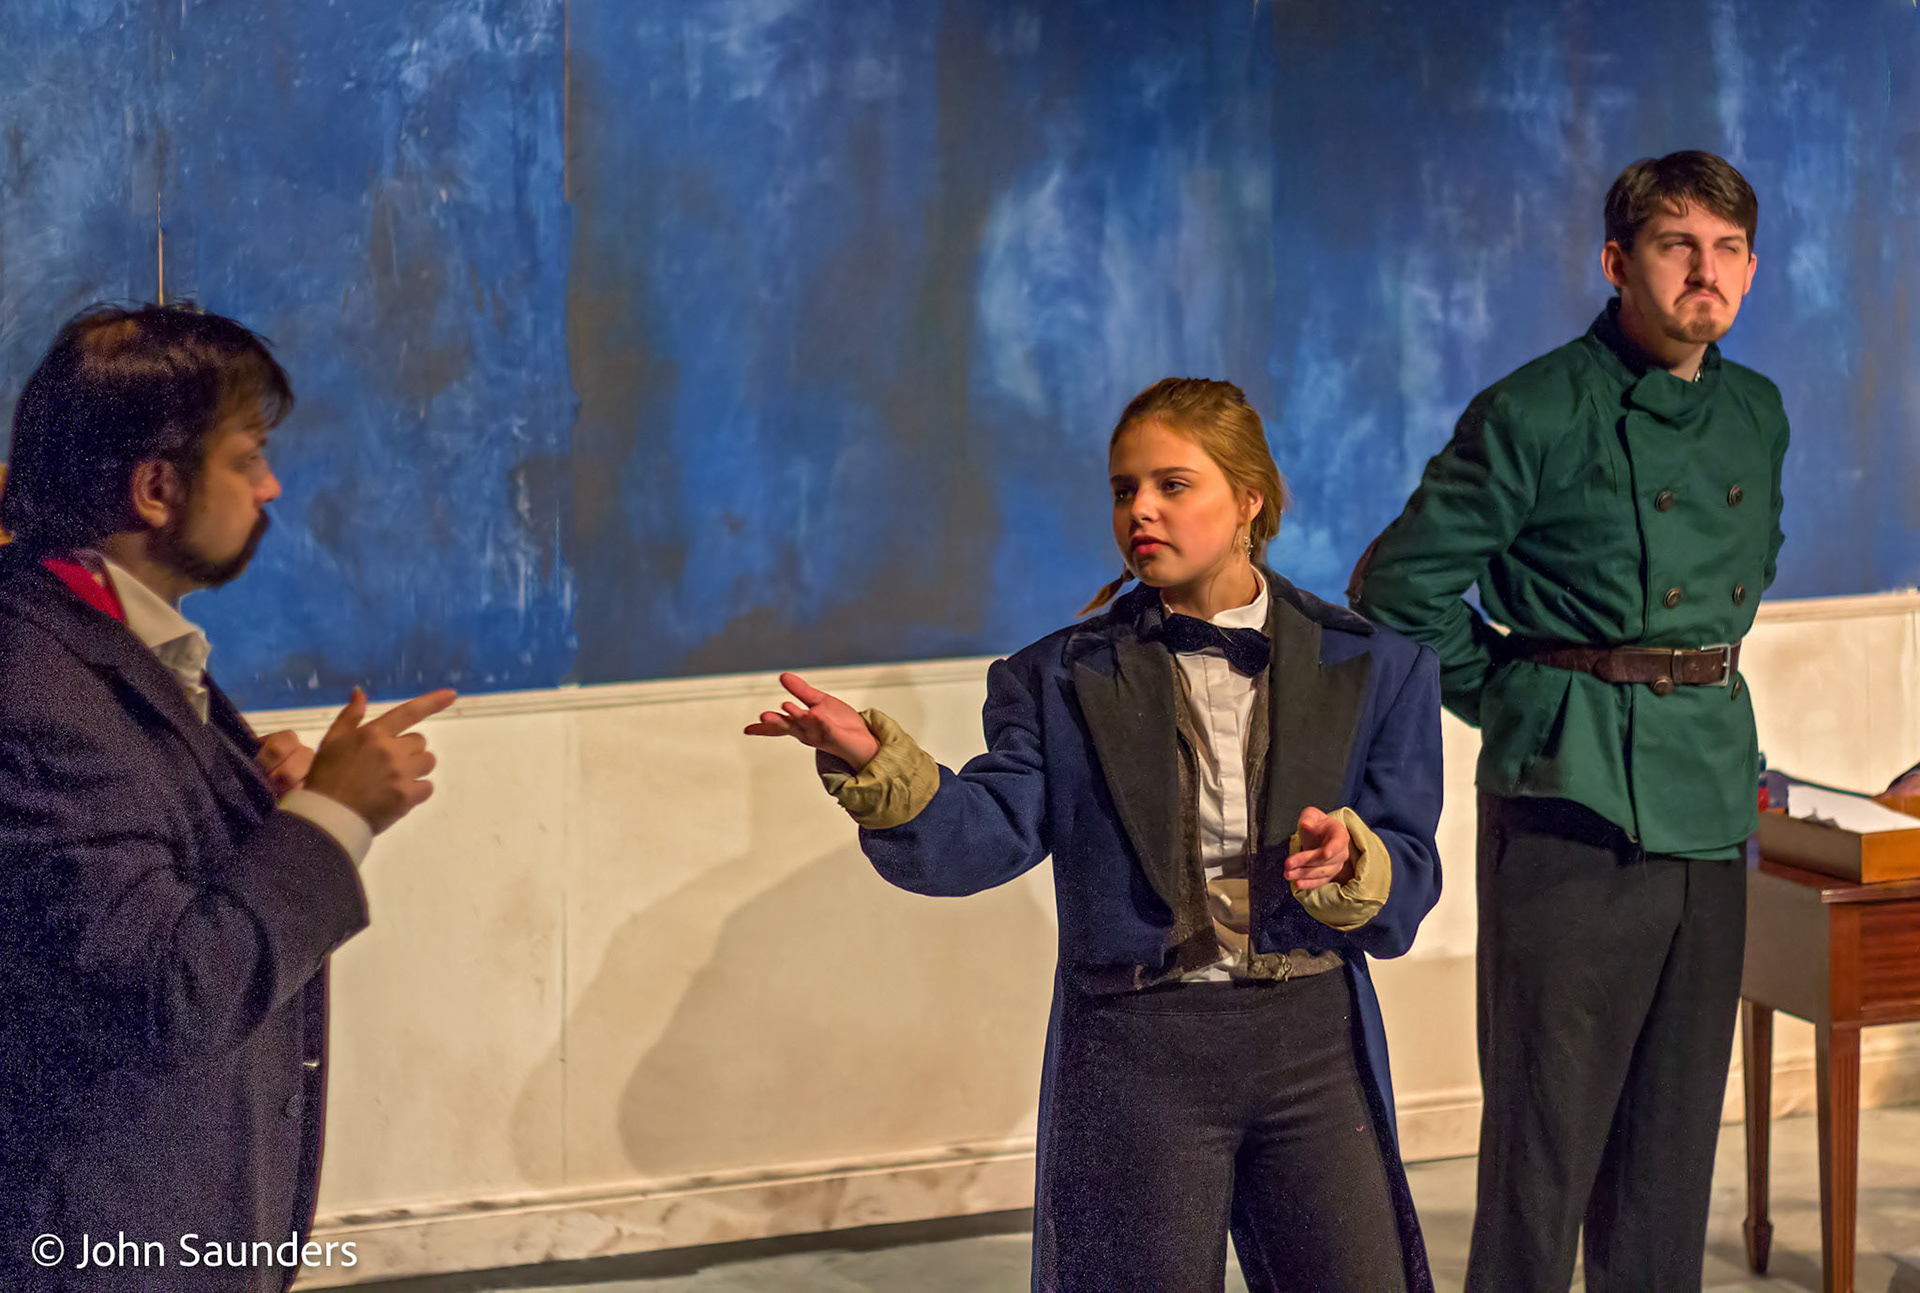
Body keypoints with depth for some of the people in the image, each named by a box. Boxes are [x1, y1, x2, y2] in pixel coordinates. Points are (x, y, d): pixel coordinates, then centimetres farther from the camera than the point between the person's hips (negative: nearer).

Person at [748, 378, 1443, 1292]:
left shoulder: (1371, 669, 6)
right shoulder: (1064, 679, 7)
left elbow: (1408, 890, 2)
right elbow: (989, 832, -9)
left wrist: (1349, 864, -21)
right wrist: (876, 764, -28)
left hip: (1313, 1047, 1)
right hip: (1136, 1053, -1)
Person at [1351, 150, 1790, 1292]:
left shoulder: (1756, 415, 11)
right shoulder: (1535, 415, -9)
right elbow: (1399, 587, -6)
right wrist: (1518, 700, 1)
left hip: (1711, 799, 6)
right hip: (1575, 796, -6)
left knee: (1676, 1117, 12)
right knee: (1549, 1119, -4)